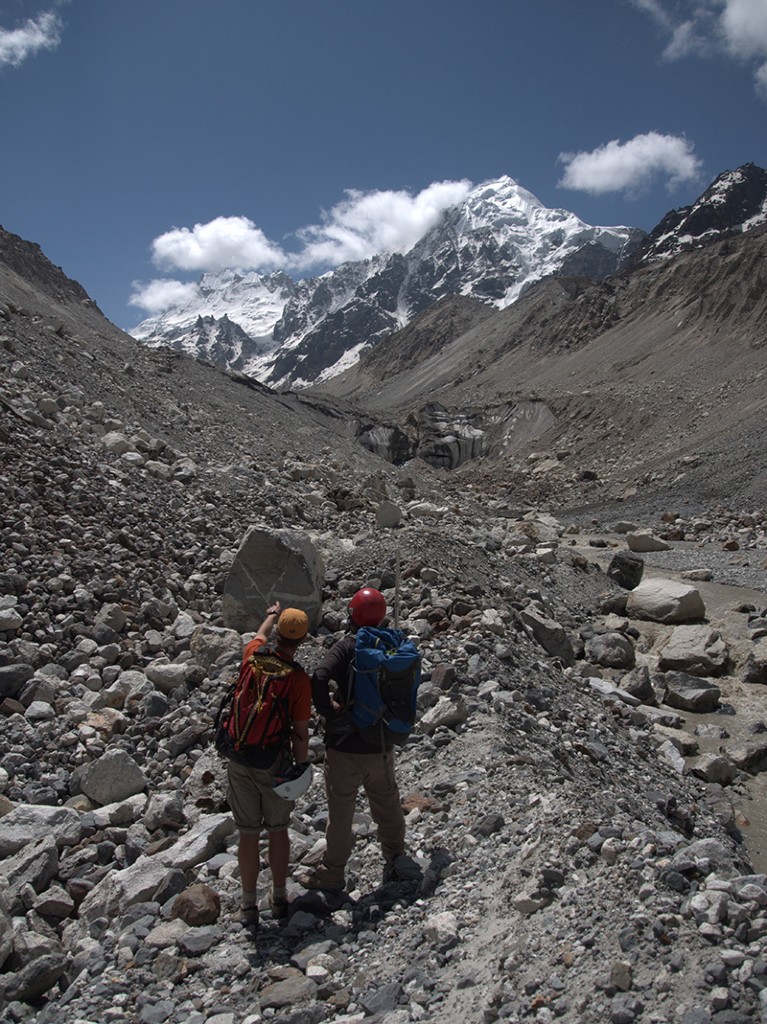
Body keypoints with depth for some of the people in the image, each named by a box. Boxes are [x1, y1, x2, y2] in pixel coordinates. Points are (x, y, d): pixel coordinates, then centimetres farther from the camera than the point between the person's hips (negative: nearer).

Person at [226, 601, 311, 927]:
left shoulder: (253, 655, -7)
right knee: (278, 829, 17)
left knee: (248, 833, 12)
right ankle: (279, 897, 31)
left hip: (240, 758, 2)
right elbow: (300, 732, -11)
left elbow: (261, 634, 19)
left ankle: (248, 905, 23)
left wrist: (272, 614, 40)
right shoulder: (299, 679, -16)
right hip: (274, 760, -2)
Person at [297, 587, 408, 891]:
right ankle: (396, 860, 37)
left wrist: (327, 711, -18)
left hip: (345, 745, -5)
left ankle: (332, 873, 23)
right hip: (382, 745, 5)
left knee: (340, 811, 9)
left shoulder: (347, 646, -17)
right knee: (387, 806, 22)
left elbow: (319, 678, -32)